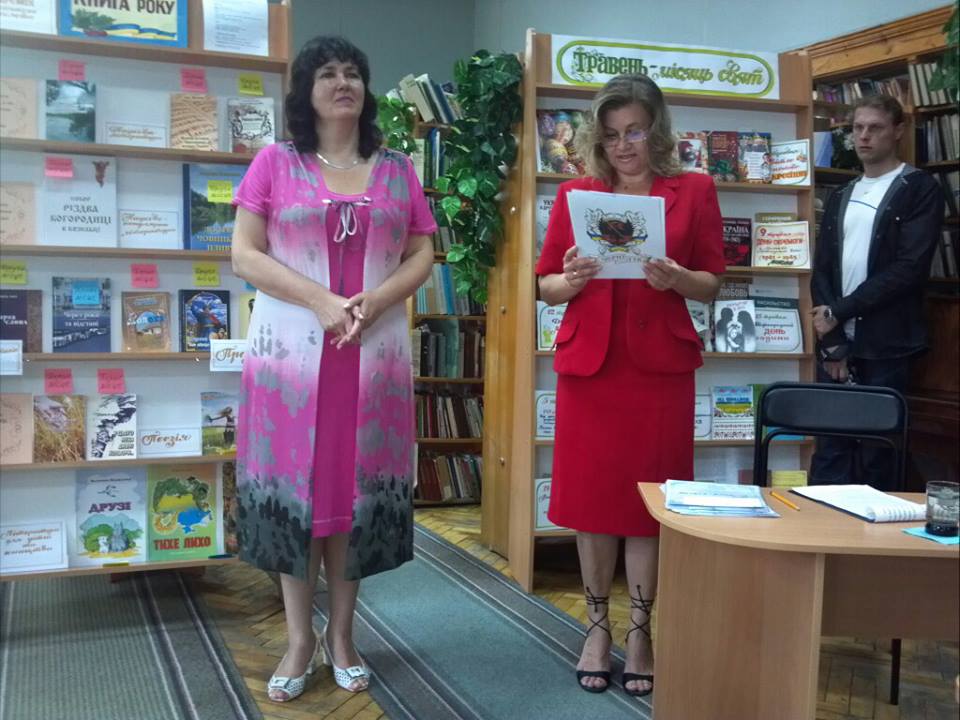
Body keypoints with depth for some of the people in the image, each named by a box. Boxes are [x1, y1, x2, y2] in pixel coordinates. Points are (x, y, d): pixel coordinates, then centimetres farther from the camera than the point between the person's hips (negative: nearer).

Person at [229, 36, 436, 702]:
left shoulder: (397, 170, 10)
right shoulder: (275, 163, 4)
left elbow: (422, 256, 8)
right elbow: (245, 256, -2)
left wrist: (372, 302, -11)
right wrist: (322, 302, -14)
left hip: (375, 355, 2)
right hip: (292, 352, -1)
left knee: (358, 489, 4)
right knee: (294, 488, 1)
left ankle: (342, 634, 19)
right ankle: (300, 639, 15)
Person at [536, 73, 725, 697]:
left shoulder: (694, 190, 4)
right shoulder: (574, 194, 7)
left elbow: (713, 284, 5)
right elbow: (545, 284, 9)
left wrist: (676, 278, -15)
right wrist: (569, 282, -12)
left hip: (660, 364, -1)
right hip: (588, 361, 1)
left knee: (650, 498, 3)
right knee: (591, 495, 5)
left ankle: (641, 632, 17)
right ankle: (598, 627, 20)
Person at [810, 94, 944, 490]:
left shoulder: (920, 189, 0)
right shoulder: (840, 197, 17)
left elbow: (909, 268, -12)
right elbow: (821, 271, 9)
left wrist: (839, 311, -11)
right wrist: (831, 340, -4)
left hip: (886, 347, -4)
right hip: (835, 344, 5)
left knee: (876, 458, 0)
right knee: (829, 451, 4)